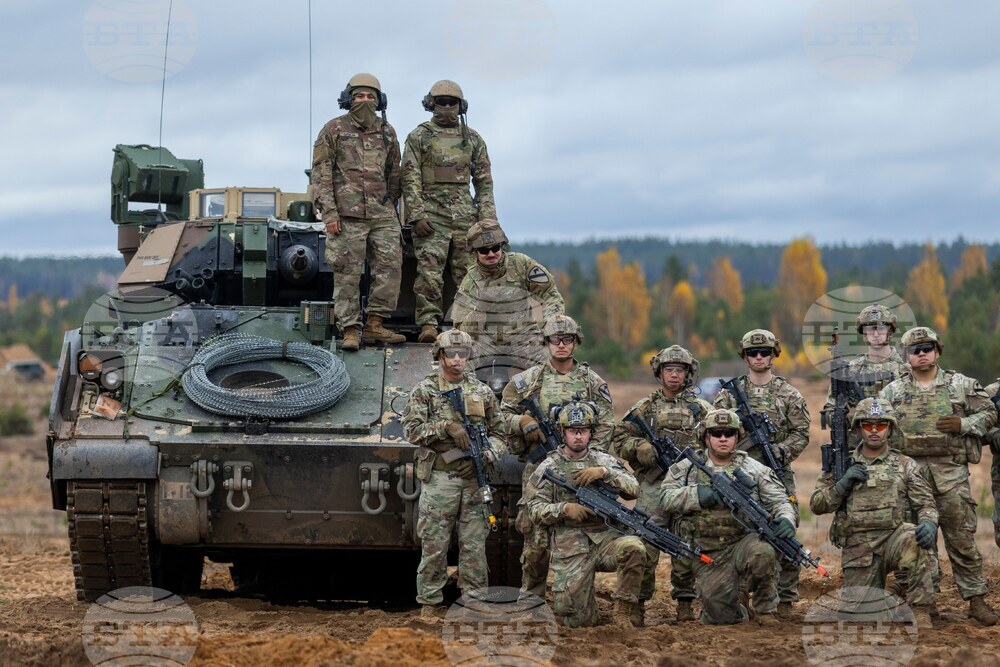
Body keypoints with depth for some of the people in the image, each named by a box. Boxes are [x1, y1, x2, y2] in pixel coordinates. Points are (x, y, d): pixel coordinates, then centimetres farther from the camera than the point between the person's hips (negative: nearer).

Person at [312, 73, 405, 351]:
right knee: (347, 274, -4)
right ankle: (349, 330, -1)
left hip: (382, 213, 4)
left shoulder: (387, 133, 15)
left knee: (390, 266, -5)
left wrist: (391, 208, 18)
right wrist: (329, 212, -10)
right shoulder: (334, 130, 3)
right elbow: (321, 174, -1)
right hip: (347, 213, -4)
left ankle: (374, 325, 2)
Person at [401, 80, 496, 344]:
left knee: (469, 273, 0)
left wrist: (487, 218, 6)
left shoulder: (473, 139, 14)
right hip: (432, 215, -3)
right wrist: (416, 215, -10)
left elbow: (484, 181, 15)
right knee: (429, 273, -11)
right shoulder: (419, 137, 5)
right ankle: (428, 324, -12)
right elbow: (410, 180, 0)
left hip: (465, 215, 3)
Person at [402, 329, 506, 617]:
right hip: (439, 479, -3)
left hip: (474, 480, 3)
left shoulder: (482, 392, 12)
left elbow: (498, 433, 14)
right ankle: (429, 602, 8)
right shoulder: (424, 390, 3)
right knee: (434, 545, 0)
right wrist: (446, 427, -18)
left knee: (474, 547, 3)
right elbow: (412, 429, -7)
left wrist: (487, 454, -6)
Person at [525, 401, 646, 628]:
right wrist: (564, 509, -17)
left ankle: (622, 611, -16)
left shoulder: (603, 460, 10)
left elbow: (633, 489, -2)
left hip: (604, 538, 2)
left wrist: (604, 472, -15)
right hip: (569, 548, -2)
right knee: (579, 622, -11)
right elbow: (536, 511, 0)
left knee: (634, 548, -34)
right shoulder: (549, 468, 5)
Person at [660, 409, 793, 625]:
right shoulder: (687, 468, 8)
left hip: (745, 542, 0)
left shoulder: (754, 469, 6)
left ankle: (765, 608, -9)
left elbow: (779, 501, 2)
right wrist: (697, 494, -17)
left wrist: (786, 519, -20)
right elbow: (666, 497, -1)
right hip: (710, 556, 0)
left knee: (763, 551, -37)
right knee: (721, 615, -17)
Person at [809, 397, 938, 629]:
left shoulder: (905, 466, 10)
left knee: (915, 541, -37)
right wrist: (842, 484, -9)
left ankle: (920, 615, -30)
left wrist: (929, 523, -22)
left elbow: (925, 504, 2)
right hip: (858, 548, 2)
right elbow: (816, 505, 9)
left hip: (893, 539, -2)